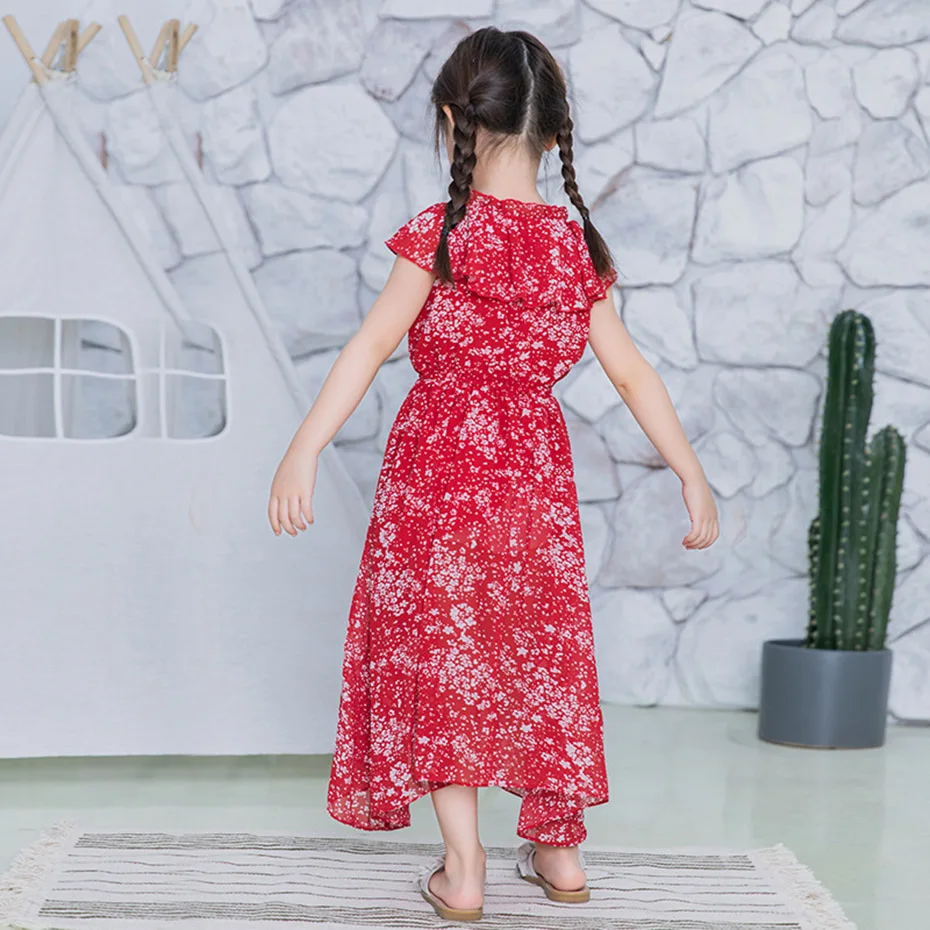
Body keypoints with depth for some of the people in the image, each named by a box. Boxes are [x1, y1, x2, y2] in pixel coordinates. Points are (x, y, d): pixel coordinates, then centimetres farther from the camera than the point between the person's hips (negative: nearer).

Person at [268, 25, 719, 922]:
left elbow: (370, 346, -17)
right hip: (537, 474, 4)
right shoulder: (579, 246, 4)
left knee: (438, 650, 5)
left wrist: (303, 450, -19)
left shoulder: (442, 234, -9)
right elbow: (634, 375, 6)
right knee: (541, 650, 16)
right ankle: (559, 847, 25)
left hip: (440, 460, -4)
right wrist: (692, 476, 12)